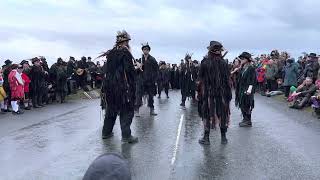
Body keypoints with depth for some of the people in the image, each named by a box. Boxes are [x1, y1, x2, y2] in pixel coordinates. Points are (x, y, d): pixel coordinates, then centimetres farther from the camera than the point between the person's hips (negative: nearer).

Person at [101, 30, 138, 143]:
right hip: (123, 86, -7)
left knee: (111, 109, 18)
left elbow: (106, 69, 13)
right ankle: (126, 136, -3)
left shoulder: (110, 53, 12)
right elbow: (129, 70, -18)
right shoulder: (125, 53, -10)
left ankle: (106, 132, 26)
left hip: (109, 85, 7)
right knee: (126, 110, -1)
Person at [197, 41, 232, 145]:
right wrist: (228, 93, 8)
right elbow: (228, 80, 1)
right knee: (222, 113, 11)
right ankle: (223, 137, 19)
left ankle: (206, 138, 10)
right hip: (222, 94, 2)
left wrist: (199, 93, 0)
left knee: (207, 114, 5)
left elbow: (200, 80, -7)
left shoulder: (205, 63, -8)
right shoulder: (224, 63, -1)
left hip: (208, 93, -2)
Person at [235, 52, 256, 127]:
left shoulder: (251, 69, -11)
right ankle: (245, 119, 23)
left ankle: (248, 121, 6)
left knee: (246, 105, -3)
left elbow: (252, 81, -16)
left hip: (246, 90, -8)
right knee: (242, 105, 11)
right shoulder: (242, 68, 11)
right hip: (241, 89, 8)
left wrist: (249, 89, -26)